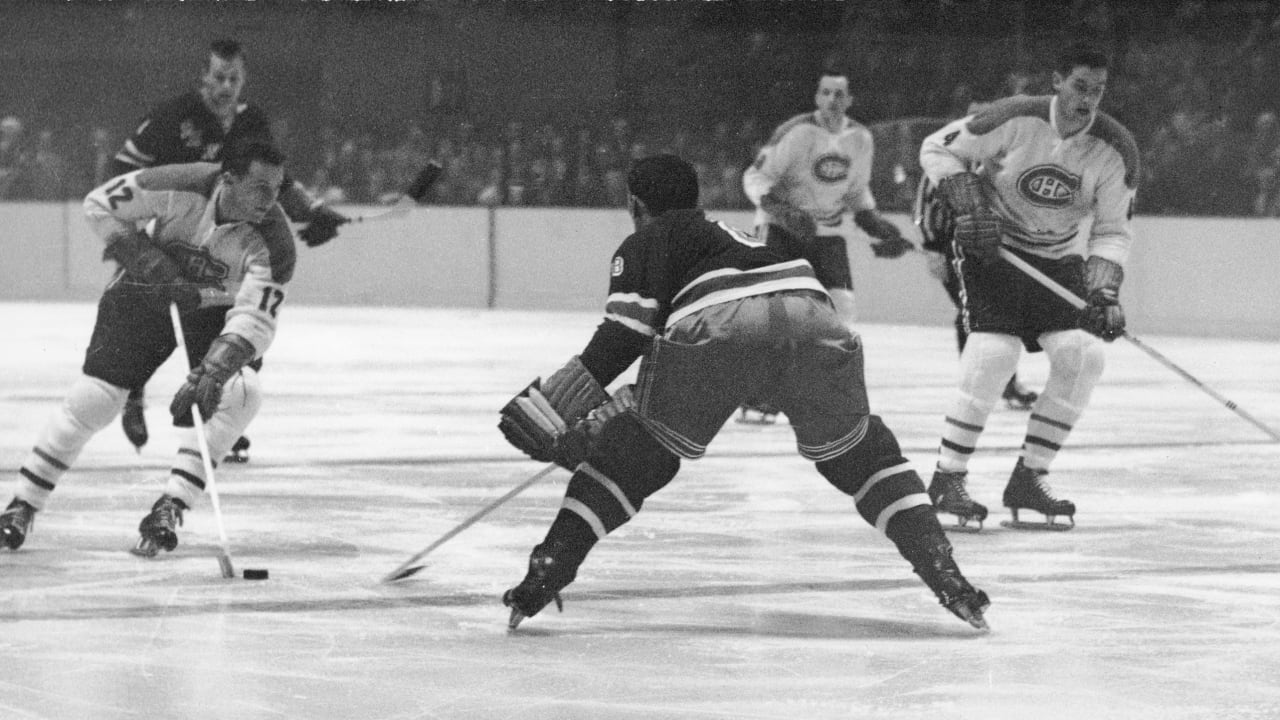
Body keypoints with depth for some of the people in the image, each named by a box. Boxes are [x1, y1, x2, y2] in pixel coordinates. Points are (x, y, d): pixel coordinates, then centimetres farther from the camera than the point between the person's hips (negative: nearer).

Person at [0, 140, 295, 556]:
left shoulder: (273, 241, -30)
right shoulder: (182, 188, -30)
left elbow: (255, 318, -35)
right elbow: (99, 204, -17)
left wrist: (215, 370, -48)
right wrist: (140, 255, -27)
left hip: (217, 310, 0)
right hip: (146, 293, 0)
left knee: (240, 393, -25)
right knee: (92, 399, -5)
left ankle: (170, 508, -18)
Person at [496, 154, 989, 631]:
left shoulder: (644, 244, 26)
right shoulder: (734, 234, 44)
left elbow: (622, 337, 11)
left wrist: (557, 410, 15)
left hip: (714, 331, -4)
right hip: (811, 320, 4)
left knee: (632, 455, 12)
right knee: (860, 454, 24)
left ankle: (545, 574, 4)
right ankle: (943, 572, 11)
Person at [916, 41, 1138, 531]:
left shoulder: (1116, 150, -12)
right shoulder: (1016, 120, -21)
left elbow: (1112, 231, -5)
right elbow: (937, 149, -10)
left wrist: (1104, 293, -20)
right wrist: (968, 205, -23)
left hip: (1058, 258, 4)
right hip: (990, 248, -4)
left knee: (1082, 355, -12)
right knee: (994, 353, -21)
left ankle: (1028, 479, 0)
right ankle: (946, 480, -10)